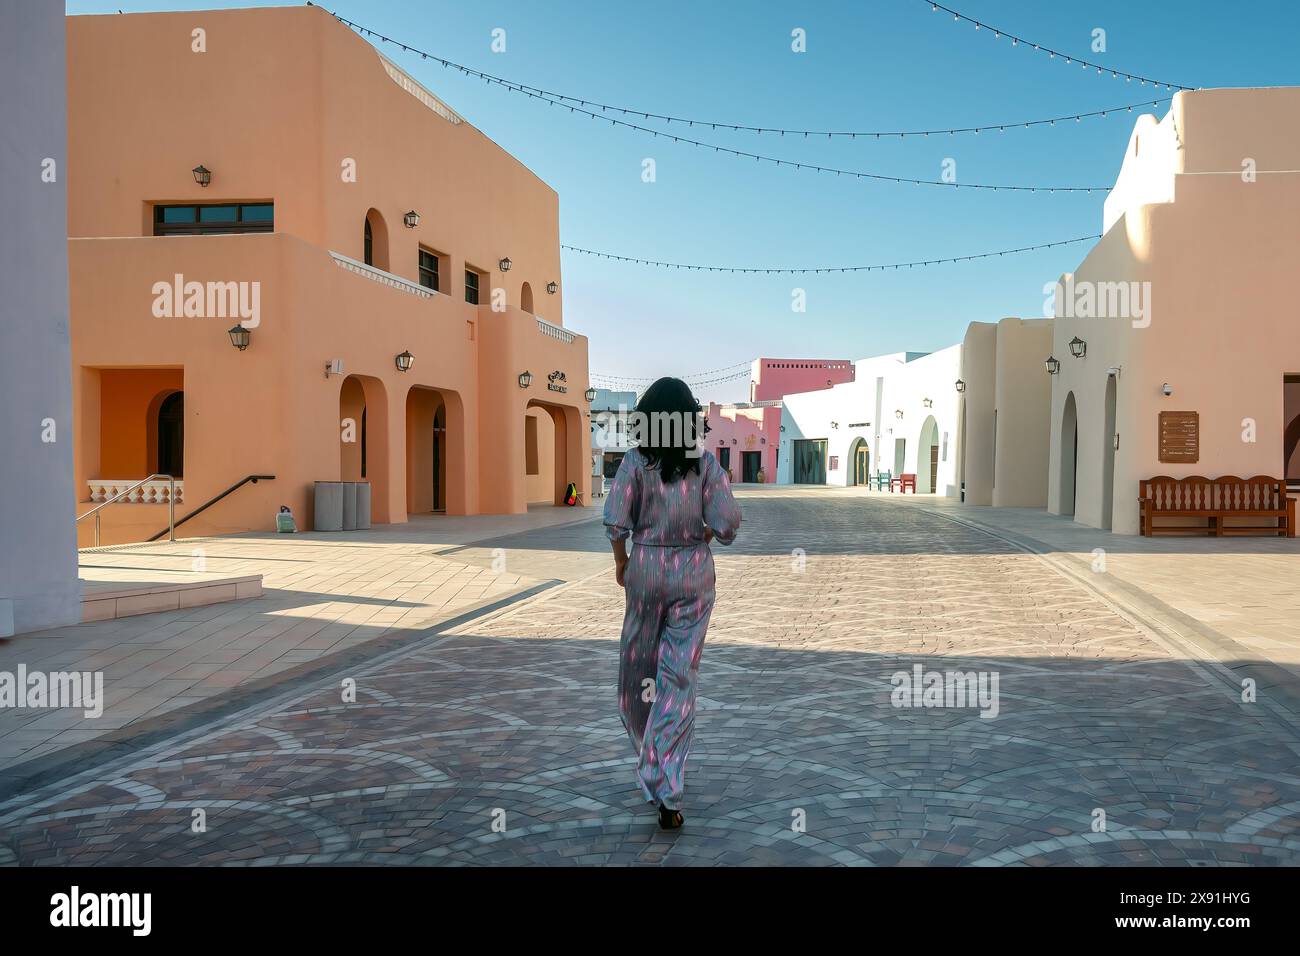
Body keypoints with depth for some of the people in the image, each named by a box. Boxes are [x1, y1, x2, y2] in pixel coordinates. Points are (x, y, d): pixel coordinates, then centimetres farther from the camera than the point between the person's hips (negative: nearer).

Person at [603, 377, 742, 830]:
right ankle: (666, 792, -4)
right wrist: (698, 537, 10)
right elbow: (727, 521, -10)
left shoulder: (636, 461, -7)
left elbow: (615, 521, -13)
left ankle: (649, 749, 43)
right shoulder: (705, 461, -4)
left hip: (645, 569, 0)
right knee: (679, 677, 1)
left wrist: (620, 561, 4)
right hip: (694, 572, 1)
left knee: (639, 663, 21)